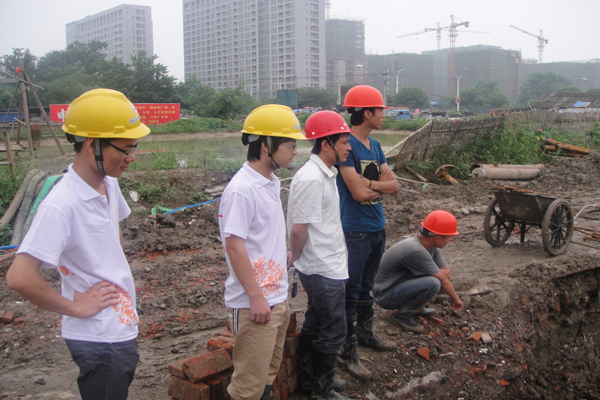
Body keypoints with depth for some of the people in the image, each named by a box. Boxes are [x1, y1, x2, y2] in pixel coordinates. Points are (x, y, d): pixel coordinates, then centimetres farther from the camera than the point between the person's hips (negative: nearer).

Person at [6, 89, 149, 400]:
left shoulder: (109, 184, 1)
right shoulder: (61, 205, -25)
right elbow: (19, 277, -31)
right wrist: (75, 307, -19)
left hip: (123, 328, 8)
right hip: (98, 341, -8)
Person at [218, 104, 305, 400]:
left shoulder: (272, 183, 9)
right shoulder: (241, 189, -19)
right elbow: (233, 244, -21)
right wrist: (255, 297, -20)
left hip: (277, 298, 9)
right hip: (254, 304, -9)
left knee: (269, 373, 20)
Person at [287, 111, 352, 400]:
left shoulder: (326, 174, 9)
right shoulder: (310, 179, -24)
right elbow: (298, 229, -22)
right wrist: (296, 257, -6)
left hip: (328, 266, 10)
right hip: (324, 270, -10)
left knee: (316, 324, 21)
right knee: (333, 331, 4)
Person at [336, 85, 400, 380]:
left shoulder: (374, 145, 11)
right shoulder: (346, 144, -17)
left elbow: (394, 185, 4)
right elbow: (359, 193, -23)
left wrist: (371, 183, -14)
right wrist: (381, 183, -4)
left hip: (377, 227, 8)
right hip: (355, 231, -8)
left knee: (366, 287, 22)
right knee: (350, 292, 1)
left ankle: (365, 333, 39)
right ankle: (347, 352, 10)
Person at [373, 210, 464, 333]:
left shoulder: (432, 248, -1)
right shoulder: (416, 250, -29)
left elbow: (447, 273, 1)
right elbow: (442, 280, -20)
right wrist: (456, 299, -6)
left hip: (399, 285, 9)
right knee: (433, 283, -28)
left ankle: (416, 308, 14)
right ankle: (402, 315, -10)